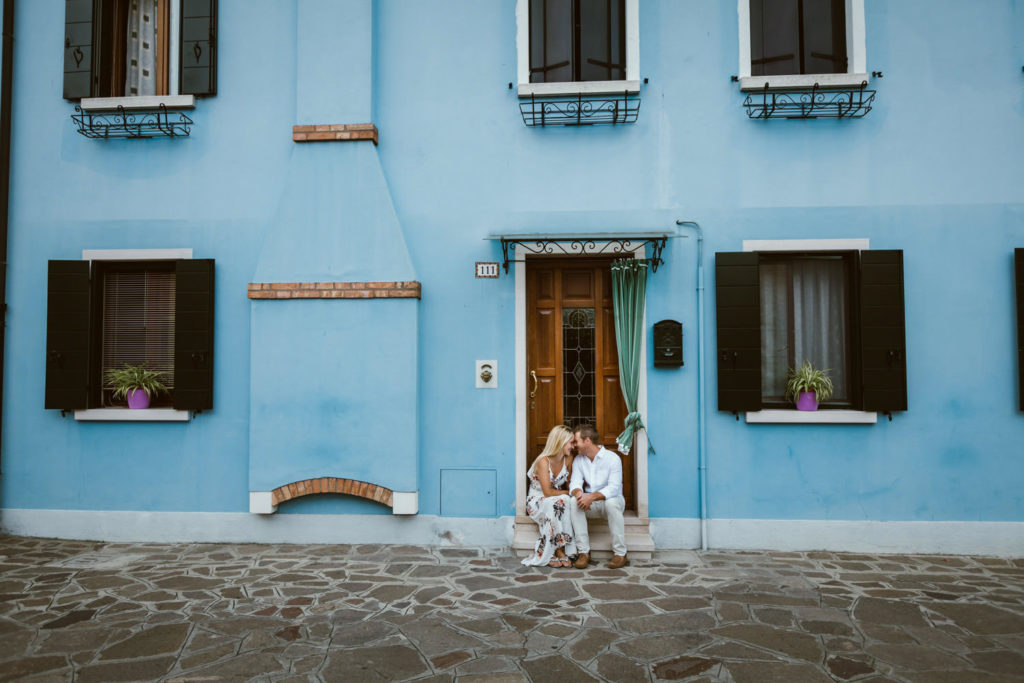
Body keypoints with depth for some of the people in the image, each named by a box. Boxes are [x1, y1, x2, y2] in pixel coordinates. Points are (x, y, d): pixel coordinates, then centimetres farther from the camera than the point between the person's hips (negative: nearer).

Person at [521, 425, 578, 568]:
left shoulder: (568, 459, -2)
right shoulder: (543, 461, -21)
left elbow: (569, 483, 9)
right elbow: (547, 492, -25)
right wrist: (567, 493, -14)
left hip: (555, 502, 5)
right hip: (537, 502, -5)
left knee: (569, 502, -30)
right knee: (560, 501, -35)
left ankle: (559, 550, -25)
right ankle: (558, 550, -26)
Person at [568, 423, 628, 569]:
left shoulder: (612, 458, -15)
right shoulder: (578, 460, 2)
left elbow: (614, 488, -24)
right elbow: (575, 483, -7)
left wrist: (592, 496, -39)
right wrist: (578, 493, -33)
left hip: (611, 500, -4)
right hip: (591, 503, 4)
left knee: (611, 502, -38)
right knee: (574, 502, -27)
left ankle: (621, 554, -27)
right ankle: (584, 552, -24)